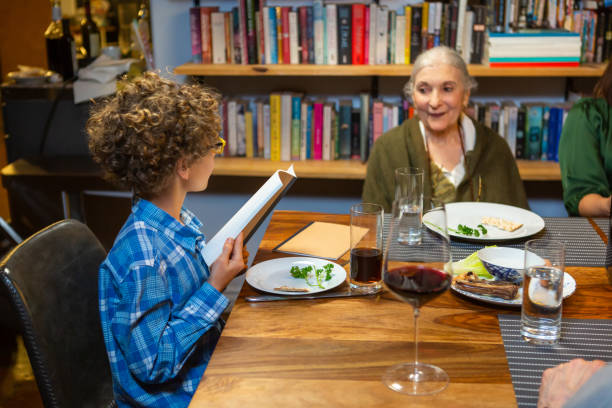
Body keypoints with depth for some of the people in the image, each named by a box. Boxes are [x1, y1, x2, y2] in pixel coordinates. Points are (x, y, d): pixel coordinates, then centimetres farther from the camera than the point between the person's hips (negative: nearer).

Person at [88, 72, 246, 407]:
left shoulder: (182, 221, -2)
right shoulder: (142, 255, -28)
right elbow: (153, 365, -24)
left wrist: (222, 268, -5)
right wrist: (215, 287, -25)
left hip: (205, 375, 8)